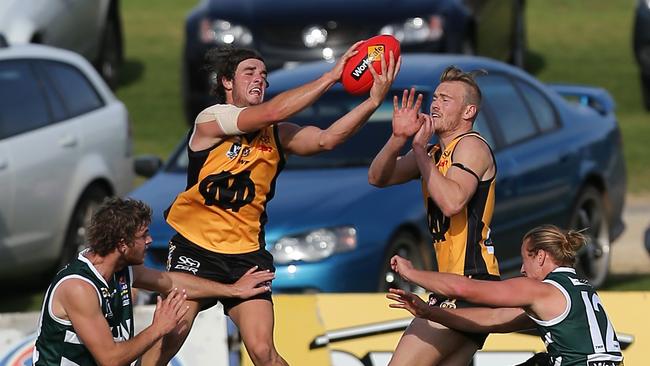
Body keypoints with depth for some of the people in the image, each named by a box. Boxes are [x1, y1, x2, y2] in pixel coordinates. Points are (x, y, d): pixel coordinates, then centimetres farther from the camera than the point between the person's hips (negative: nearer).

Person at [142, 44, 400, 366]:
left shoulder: (275, 135, 4)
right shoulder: (210, 121, -9)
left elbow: (326, 139, -12)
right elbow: (272, 112, -21)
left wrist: (373, 101, -25)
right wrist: (331, 76, -20)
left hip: (246, 252, 3)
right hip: (196, 246, -3)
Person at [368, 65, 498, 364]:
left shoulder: (471, 146, -7)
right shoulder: (435, 153, 19)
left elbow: (451, 201, -25)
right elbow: (378, 178, 11)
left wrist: (420, 151, -16)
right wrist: (398, 139, -5)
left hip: (470, 281, -10)